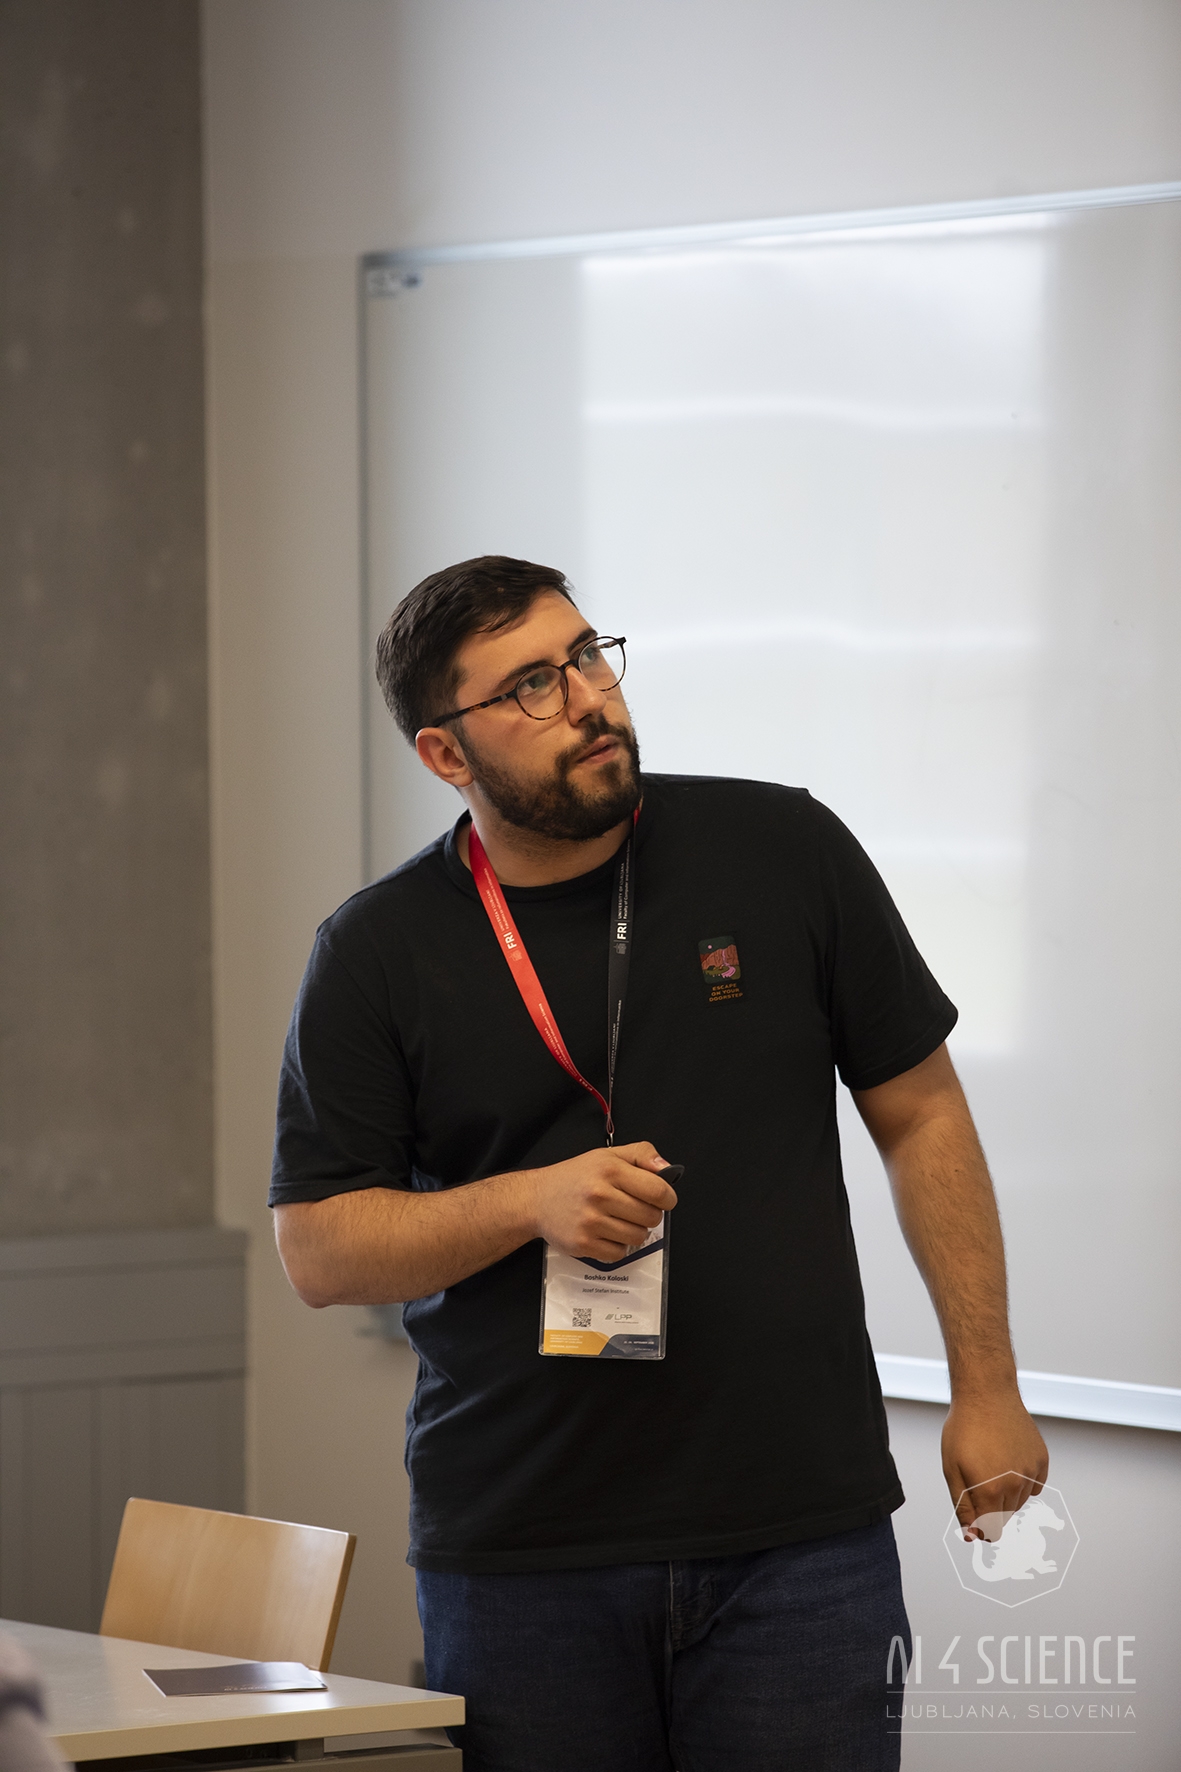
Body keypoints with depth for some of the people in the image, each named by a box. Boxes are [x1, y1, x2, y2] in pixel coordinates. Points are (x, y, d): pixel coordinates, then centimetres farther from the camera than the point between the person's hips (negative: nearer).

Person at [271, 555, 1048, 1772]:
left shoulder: (781, 850, 2)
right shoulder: (379, 953, 1)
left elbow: (918, 1114, 9)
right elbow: (316, 1248, 1)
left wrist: (985, 1385, 5)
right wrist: (533, 1202, -15)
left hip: (800, 1528, 0)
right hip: (518, 1554, 0)